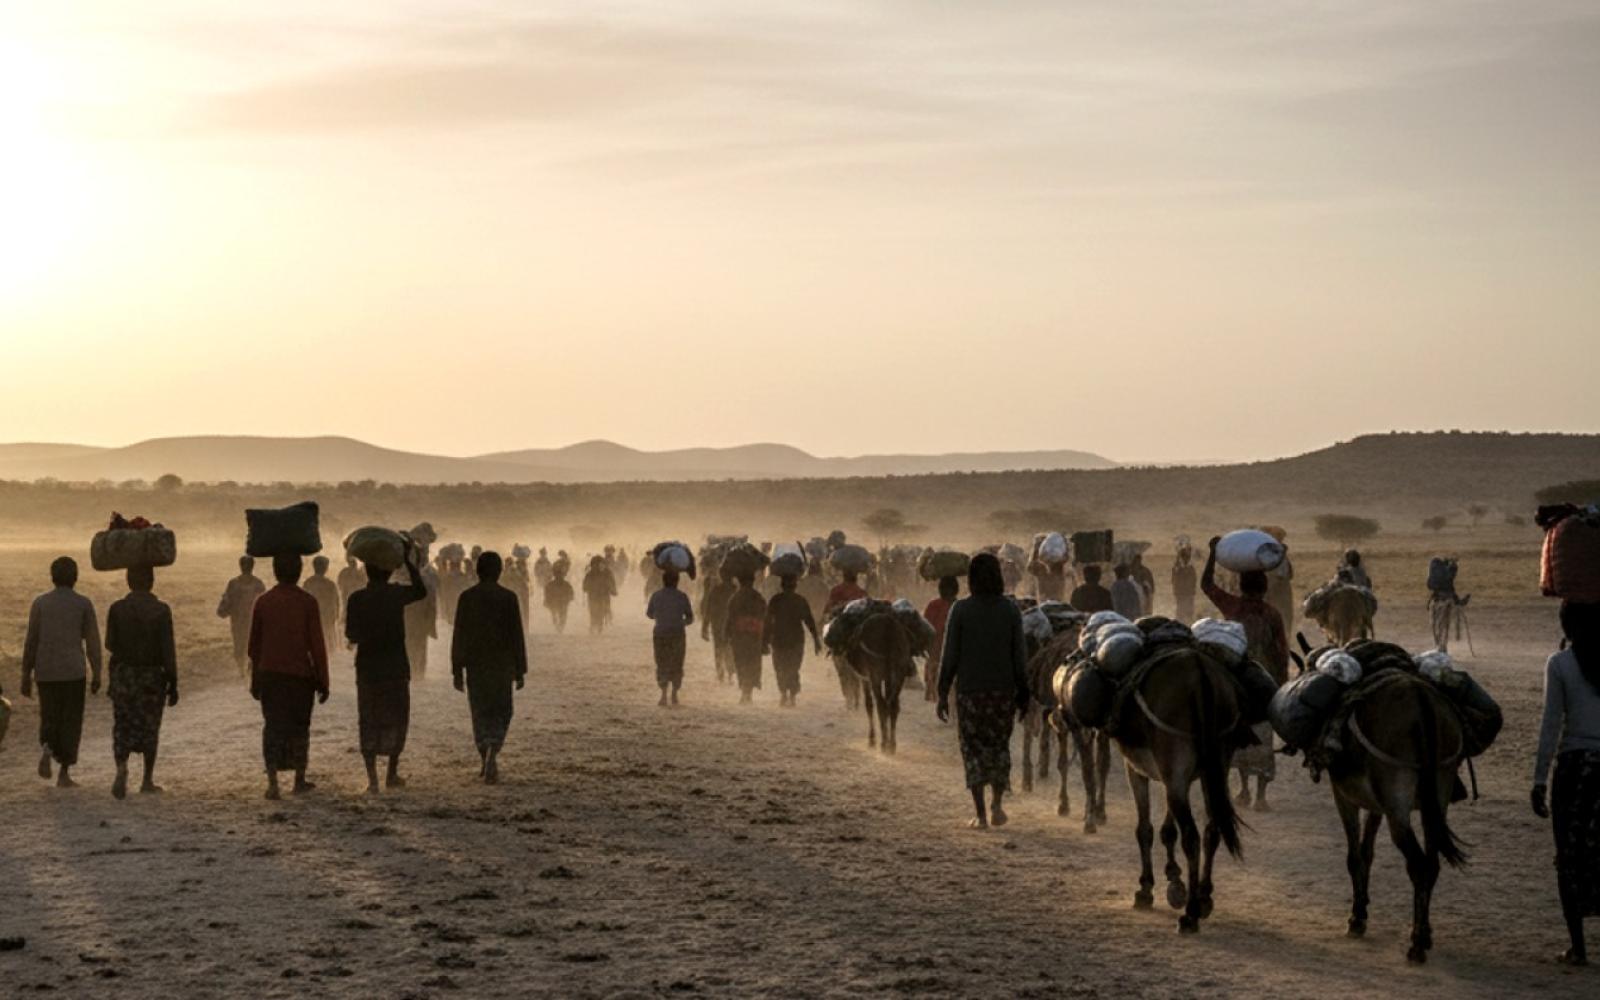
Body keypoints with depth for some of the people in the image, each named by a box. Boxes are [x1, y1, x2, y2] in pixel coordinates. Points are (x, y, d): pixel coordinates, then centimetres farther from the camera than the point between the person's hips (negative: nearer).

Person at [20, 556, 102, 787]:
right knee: (71, 723, 6)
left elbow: (31, 641, 0)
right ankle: (63, 774, 2)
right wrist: (96, 676, 3)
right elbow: (93, 642, -3)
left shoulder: (40, 602, 1)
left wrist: (26, 676, 6)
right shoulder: (84, 604, -2)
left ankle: (46, 748, -16)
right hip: (73, 671, -2)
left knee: (49, 719, 15)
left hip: (45, 672, 2)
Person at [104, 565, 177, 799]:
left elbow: (110, 645, -1)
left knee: (122, 727, 6)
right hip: (153, 675, -1)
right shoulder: (161, 610, -8)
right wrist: (173, 684, -3)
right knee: (149, 728, 10)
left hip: (123, 674, 1)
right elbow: (168, 650, -9)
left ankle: (121, 767, -19)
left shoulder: (117, 609, -5)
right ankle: (147, 781, 16)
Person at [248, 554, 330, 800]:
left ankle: (272, 783, -8)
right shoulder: (307, 602, -7)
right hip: (301, 675, -2)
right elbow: (317, 645, -7)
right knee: (299, 728, 11)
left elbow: (254, 645, 7)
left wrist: (255, 680, 16)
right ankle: (299, 782, 18)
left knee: (273, 727, 3)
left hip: (270, 675, 2)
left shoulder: (263, 602, 1)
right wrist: (322, 681, 0)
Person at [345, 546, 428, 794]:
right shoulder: (397, 594, -4)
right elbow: (422, 591, 14)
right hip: (395, 668, 0)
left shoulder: (357, 598, -5)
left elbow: (351, 634, -4)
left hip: (367, 668, 0)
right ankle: (392, 774, 17)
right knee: (396, 720, 14)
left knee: (369, 723, 3)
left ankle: (372, 779, -6)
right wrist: (410, 562, 15)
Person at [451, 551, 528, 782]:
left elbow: (459, 636, -3)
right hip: (502, 665, -1)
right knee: (501, 712, 9)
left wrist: (457, 671, 2)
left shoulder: (466, 597, -3)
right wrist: (520, 671, 1)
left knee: (480, 713, 12)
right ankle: (492, 752, -15)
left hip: (475, 666, 1)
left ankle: (487, 763, 10)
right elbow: (517, 636, -5)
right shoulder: (509, 598, -6)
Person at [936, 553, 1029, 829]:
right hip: (1004, 689, 2)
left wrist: (943, 693, 1)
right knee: (1000, 745, 17)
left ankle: (981, 814, 3)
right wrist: (1023, 694, 7)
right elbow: (1020, 656, 0)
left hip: (969, 690, -1)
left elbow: (950, 655, -5)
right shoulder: (1010, 610, -1)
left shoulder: (961, 610, -6)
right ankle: (996, 803, 3)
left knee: (973, 747, 7)